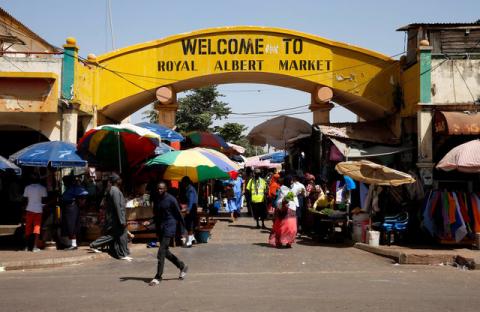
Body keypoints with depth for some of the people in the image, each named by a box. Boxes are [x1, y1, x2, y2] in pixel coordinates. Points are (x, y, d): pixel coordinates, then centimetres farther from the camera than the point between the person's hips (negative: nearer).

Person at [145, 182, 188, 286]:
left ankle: (158, 277, -7)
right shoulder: (156, 199, 10)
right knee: (165, 252, 14)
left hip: (169, 227, -8)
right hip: (160, 228, 8)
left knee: (161, 253, -12)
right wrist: (149, 222, 1)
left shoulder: (171, 199, -9)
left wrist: (184, 228, -2)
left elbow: (178, 214, -4)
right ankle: (182, 266, 34)